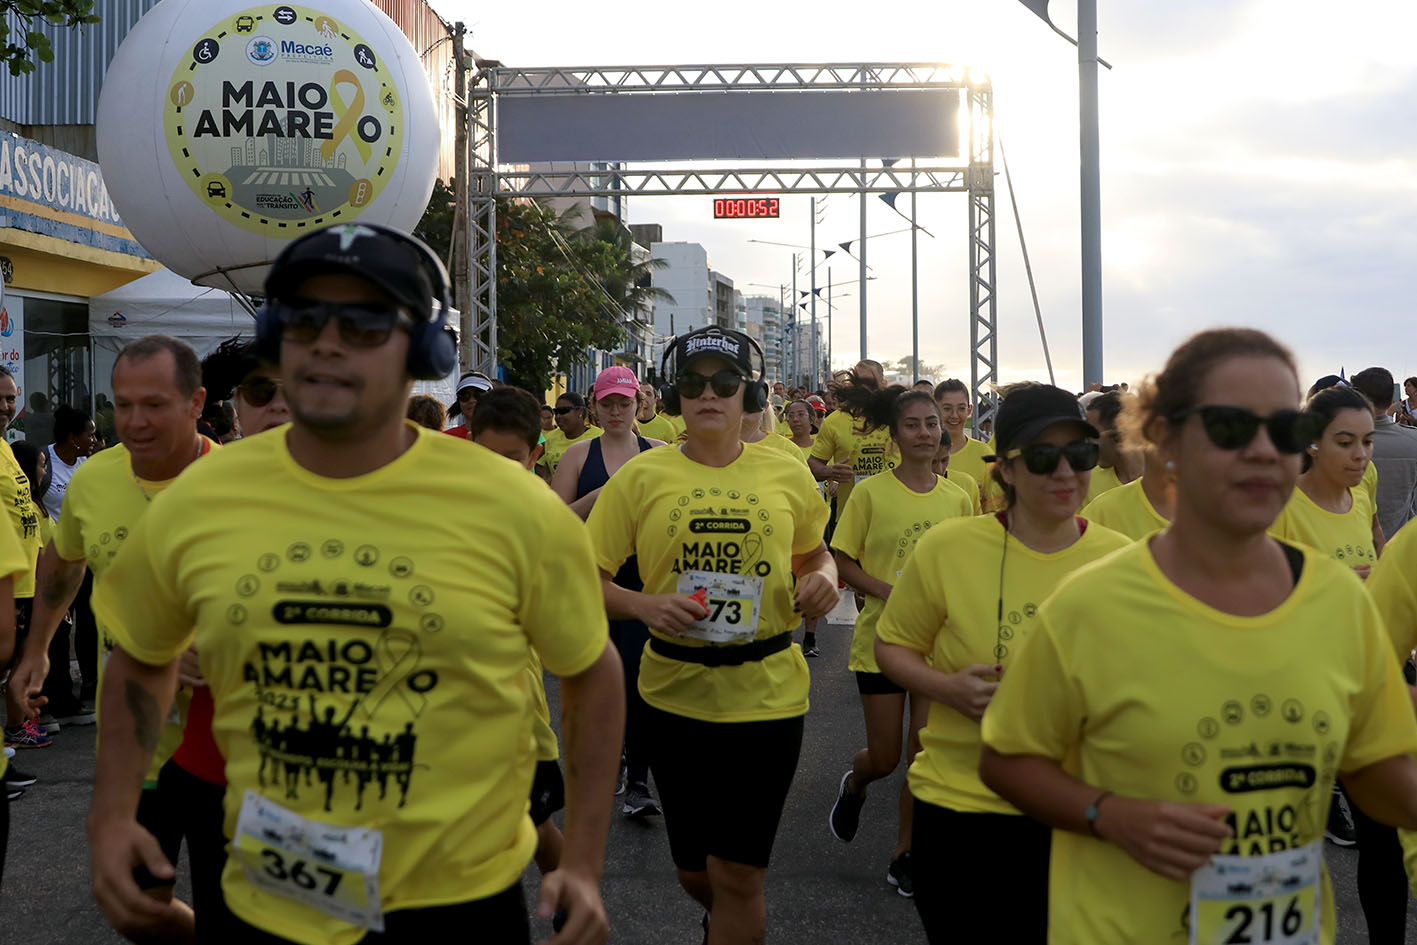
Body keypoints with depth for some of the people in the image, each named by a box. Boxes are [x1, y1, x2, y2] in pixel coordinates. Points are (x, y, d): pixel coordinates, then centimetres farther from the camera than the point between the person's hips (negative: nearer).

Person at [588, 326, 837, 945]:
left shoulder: (786, 475, 2)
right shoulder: (641, 476, -2)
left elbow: (815, 552, 19)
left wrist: (823, 577, -4)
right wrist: (644, 604, -20)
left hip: (766, 691, -1)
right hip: (675, 691, 1)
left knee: (737, 876, -1)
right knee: (694, 872, 15)